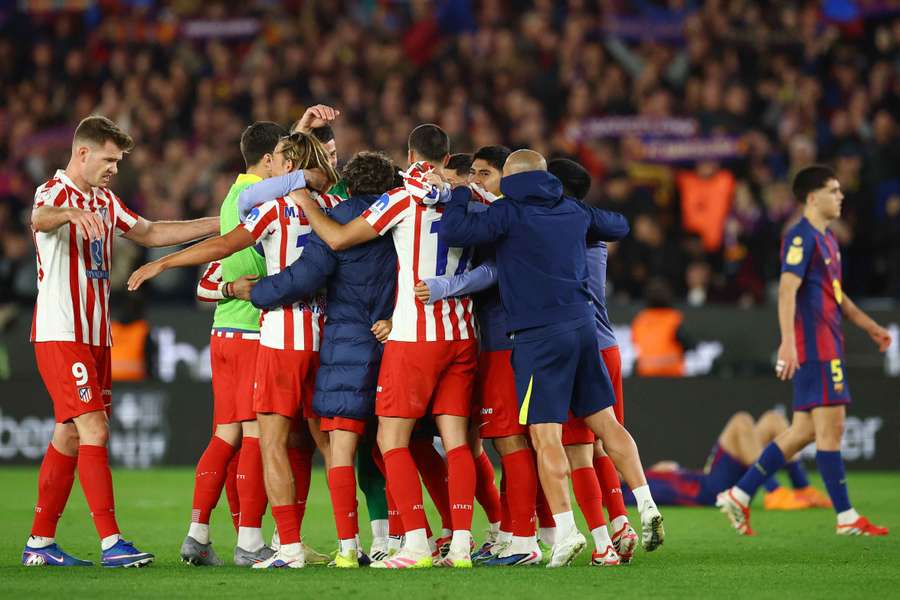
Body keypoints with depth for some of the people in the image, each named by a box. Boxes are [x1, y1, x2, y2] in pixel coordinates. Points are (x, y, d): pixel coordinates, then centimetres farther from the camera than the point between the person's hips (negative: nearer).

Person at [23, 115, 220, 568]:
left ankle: (40, 542, 14)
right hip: (60, 334, -9)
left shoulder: (105, 201, 17)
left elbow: (150, 233, 27)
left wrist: (218, 224, 22)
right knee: (94, 430, -15)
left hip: (96, 335, 9)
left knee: (69, 436, 9)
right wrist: (72, 214, -58)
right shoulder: (55, 193, -11)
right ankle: (111, 543, -18)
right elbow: (40, 218, -35)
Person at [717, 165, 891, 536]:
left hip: (826, 345, 10)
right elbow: (787, 290, -20)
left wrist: (869, 326, 28)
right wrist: (788, 343, -29)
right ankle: (846, 518, -2)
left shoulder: (827, 240, 20)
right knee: (830, 425, -6)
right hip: (814, 347, -10)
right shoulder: (802, 238, -11)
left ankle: (738, 496, 11)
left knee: (804, 430, 9)